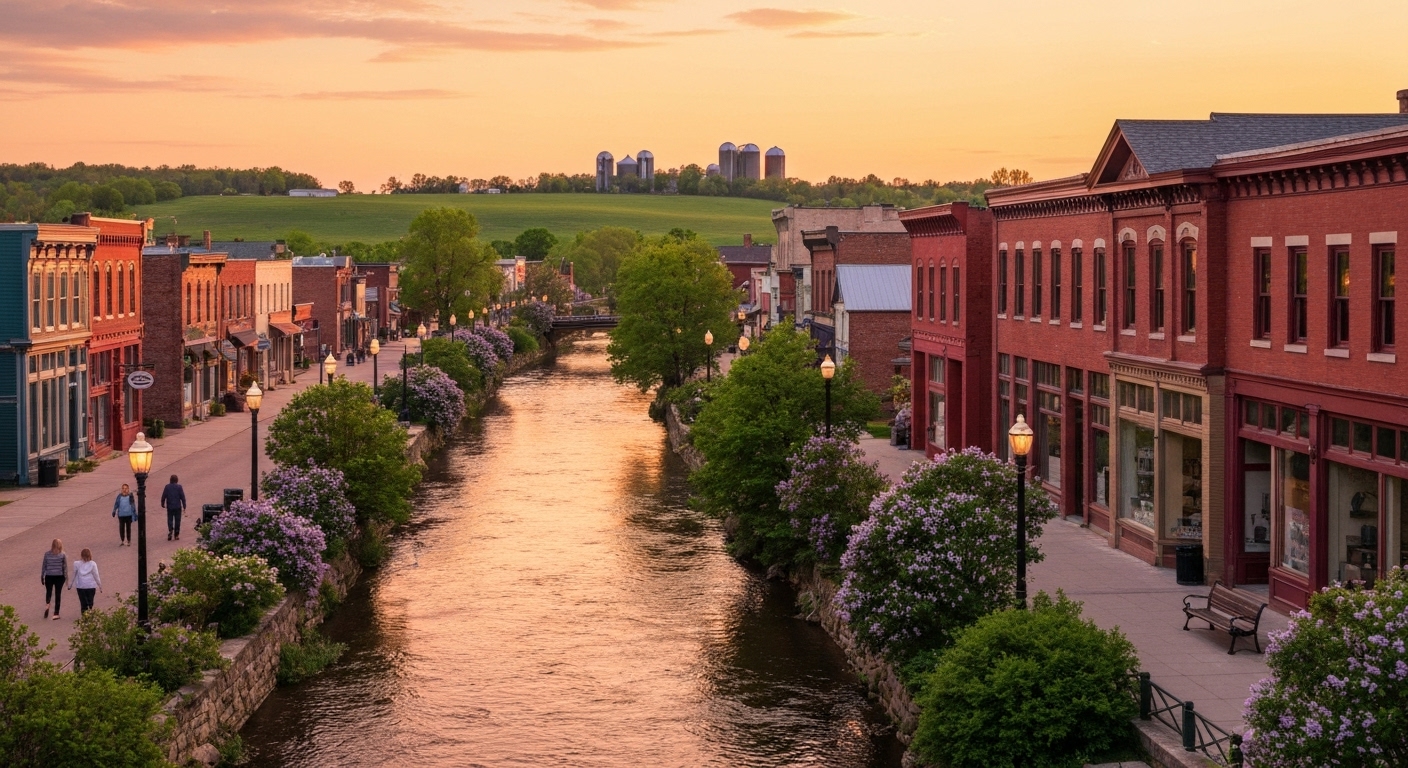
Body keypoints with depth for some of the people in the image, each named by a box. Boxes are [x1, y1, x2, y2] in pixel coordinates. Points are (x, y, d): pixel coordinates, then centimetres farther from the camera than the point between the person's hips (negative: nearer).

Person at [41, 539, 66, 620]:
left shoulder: (47, 554, 0)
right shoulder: (63, 555, -4)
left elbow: (44, 566, 4)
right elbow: (65, 567, -3)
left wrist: (42, 576, 11)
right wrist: (66, 576, 5)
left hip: (49, 576, 1)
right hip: (59, 576, -1)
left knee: (48, 592, 15)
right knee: (58, 594, 5)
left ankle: (47, 604, -16)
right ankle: (56, 614, 3)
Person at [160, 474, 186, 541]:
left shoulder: (167, 487, -3)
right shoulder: (179, 487, -7)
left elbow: (163, 496, 0)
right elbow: (182, 497, -6)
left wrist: (163, 504, 15)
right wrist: (184, 505, 4)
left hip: (169, 507, 1)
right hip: (177, 507, -1)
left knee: (170, 519, 10)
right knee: (177, 520, 7)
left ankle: (170, 530, -14)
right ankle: (176, 535, 8)